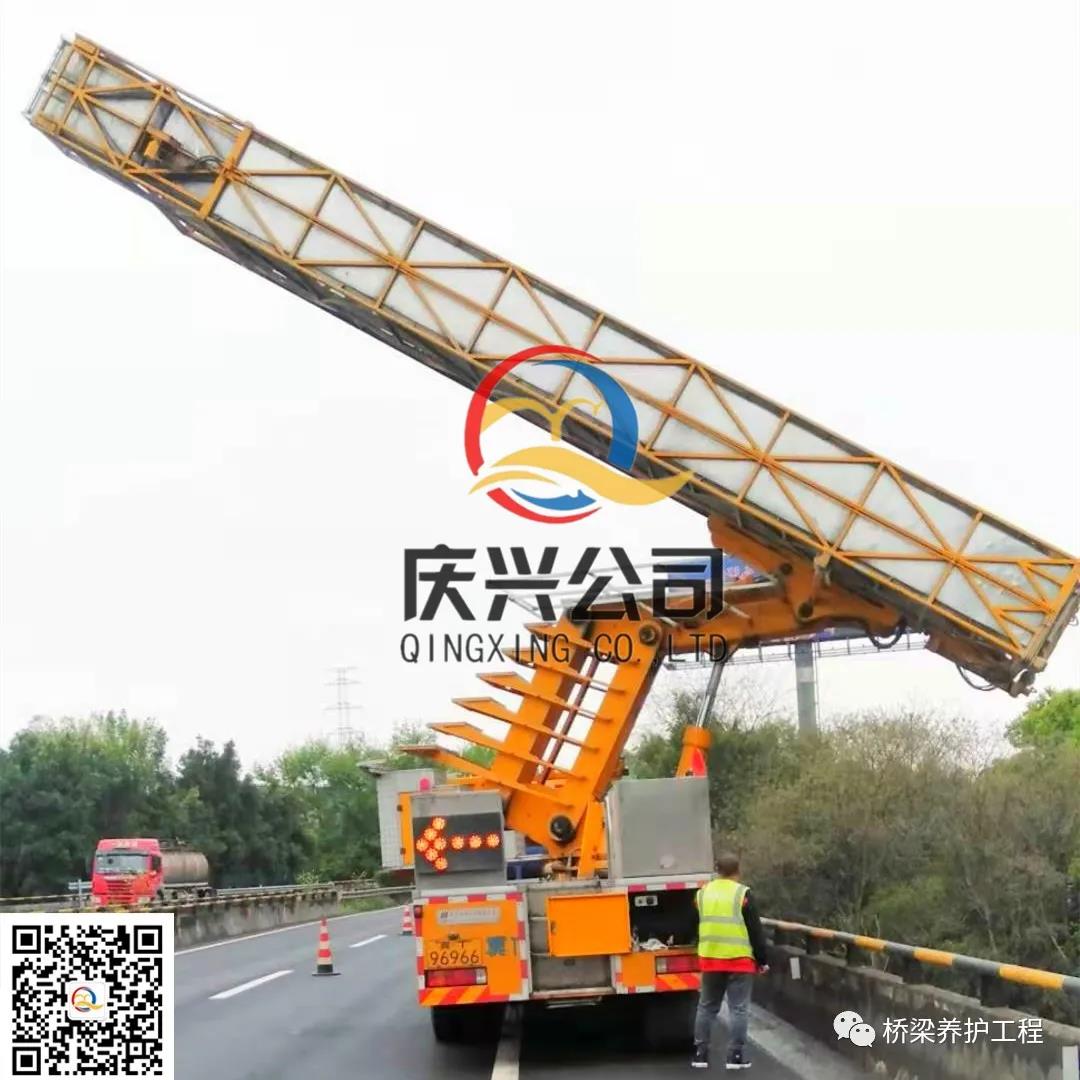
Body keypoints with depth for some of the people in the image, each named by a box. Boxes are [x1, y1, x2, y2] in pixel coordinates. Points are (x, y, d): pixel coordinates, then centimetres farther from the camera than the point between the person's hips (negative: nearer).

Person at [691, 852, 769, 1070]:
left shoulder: (702, 893, 7)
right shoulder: (742, 894, -8)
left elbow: (695, 926, 17)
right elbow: (755, 931, -6)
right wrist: (762, 960, 2)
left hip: (709, 959, 4)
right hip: (739, 960, -4)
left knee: (706, 1007, 13)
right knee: (739, 1008, 2)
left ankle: (700, 1054, 14)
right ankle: (735, 1056, 0)